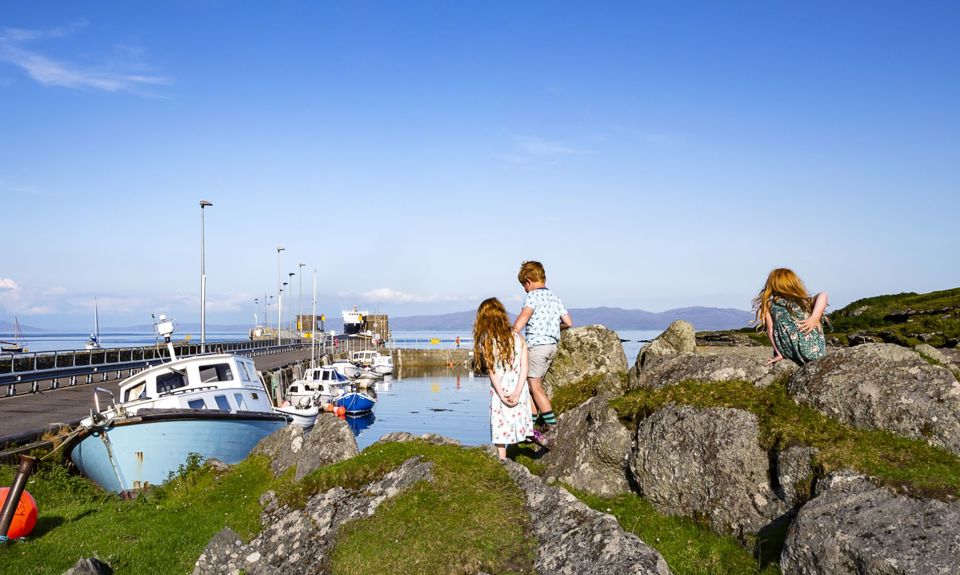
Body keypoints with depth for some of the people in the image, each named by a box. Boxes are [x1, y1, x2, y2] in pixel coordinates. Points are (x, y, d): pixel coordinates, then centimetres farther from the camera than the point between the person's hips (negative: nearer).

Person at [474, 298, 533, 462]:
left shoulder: (485, 342, -6)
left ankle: (502, 459, 11)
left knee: (500, 424, 7)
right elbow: (524, 368, -6)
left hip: (500, 392, -2)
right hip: (519, 390, 2)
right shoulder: (518, 339, 1)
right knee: (520, 417, 15)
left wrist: (501, 394, -11)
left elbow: (491, 371, -11)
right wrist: (517, 393, -10)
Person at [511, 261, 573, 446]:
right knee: (530, 385, 13)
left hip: (537, 344, -8)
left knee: (535, 386, -5)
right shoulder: (555, 298, 16)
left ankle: (552, 427, -8)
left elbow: (524, 315, -24)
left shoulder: (533, 295, -6)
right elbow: (568, 323, 14)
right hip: (553, 345, 8)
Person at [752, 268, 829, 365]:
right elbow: (823, 295, -5)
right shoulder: (805, 301, 13)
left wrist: (779, 354, -2)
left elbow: (770, 330, -1)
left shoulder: (769, 304, 8)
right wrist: (815, 318, -11)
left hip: (791, 354, 0)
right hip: (817, 352, 0)